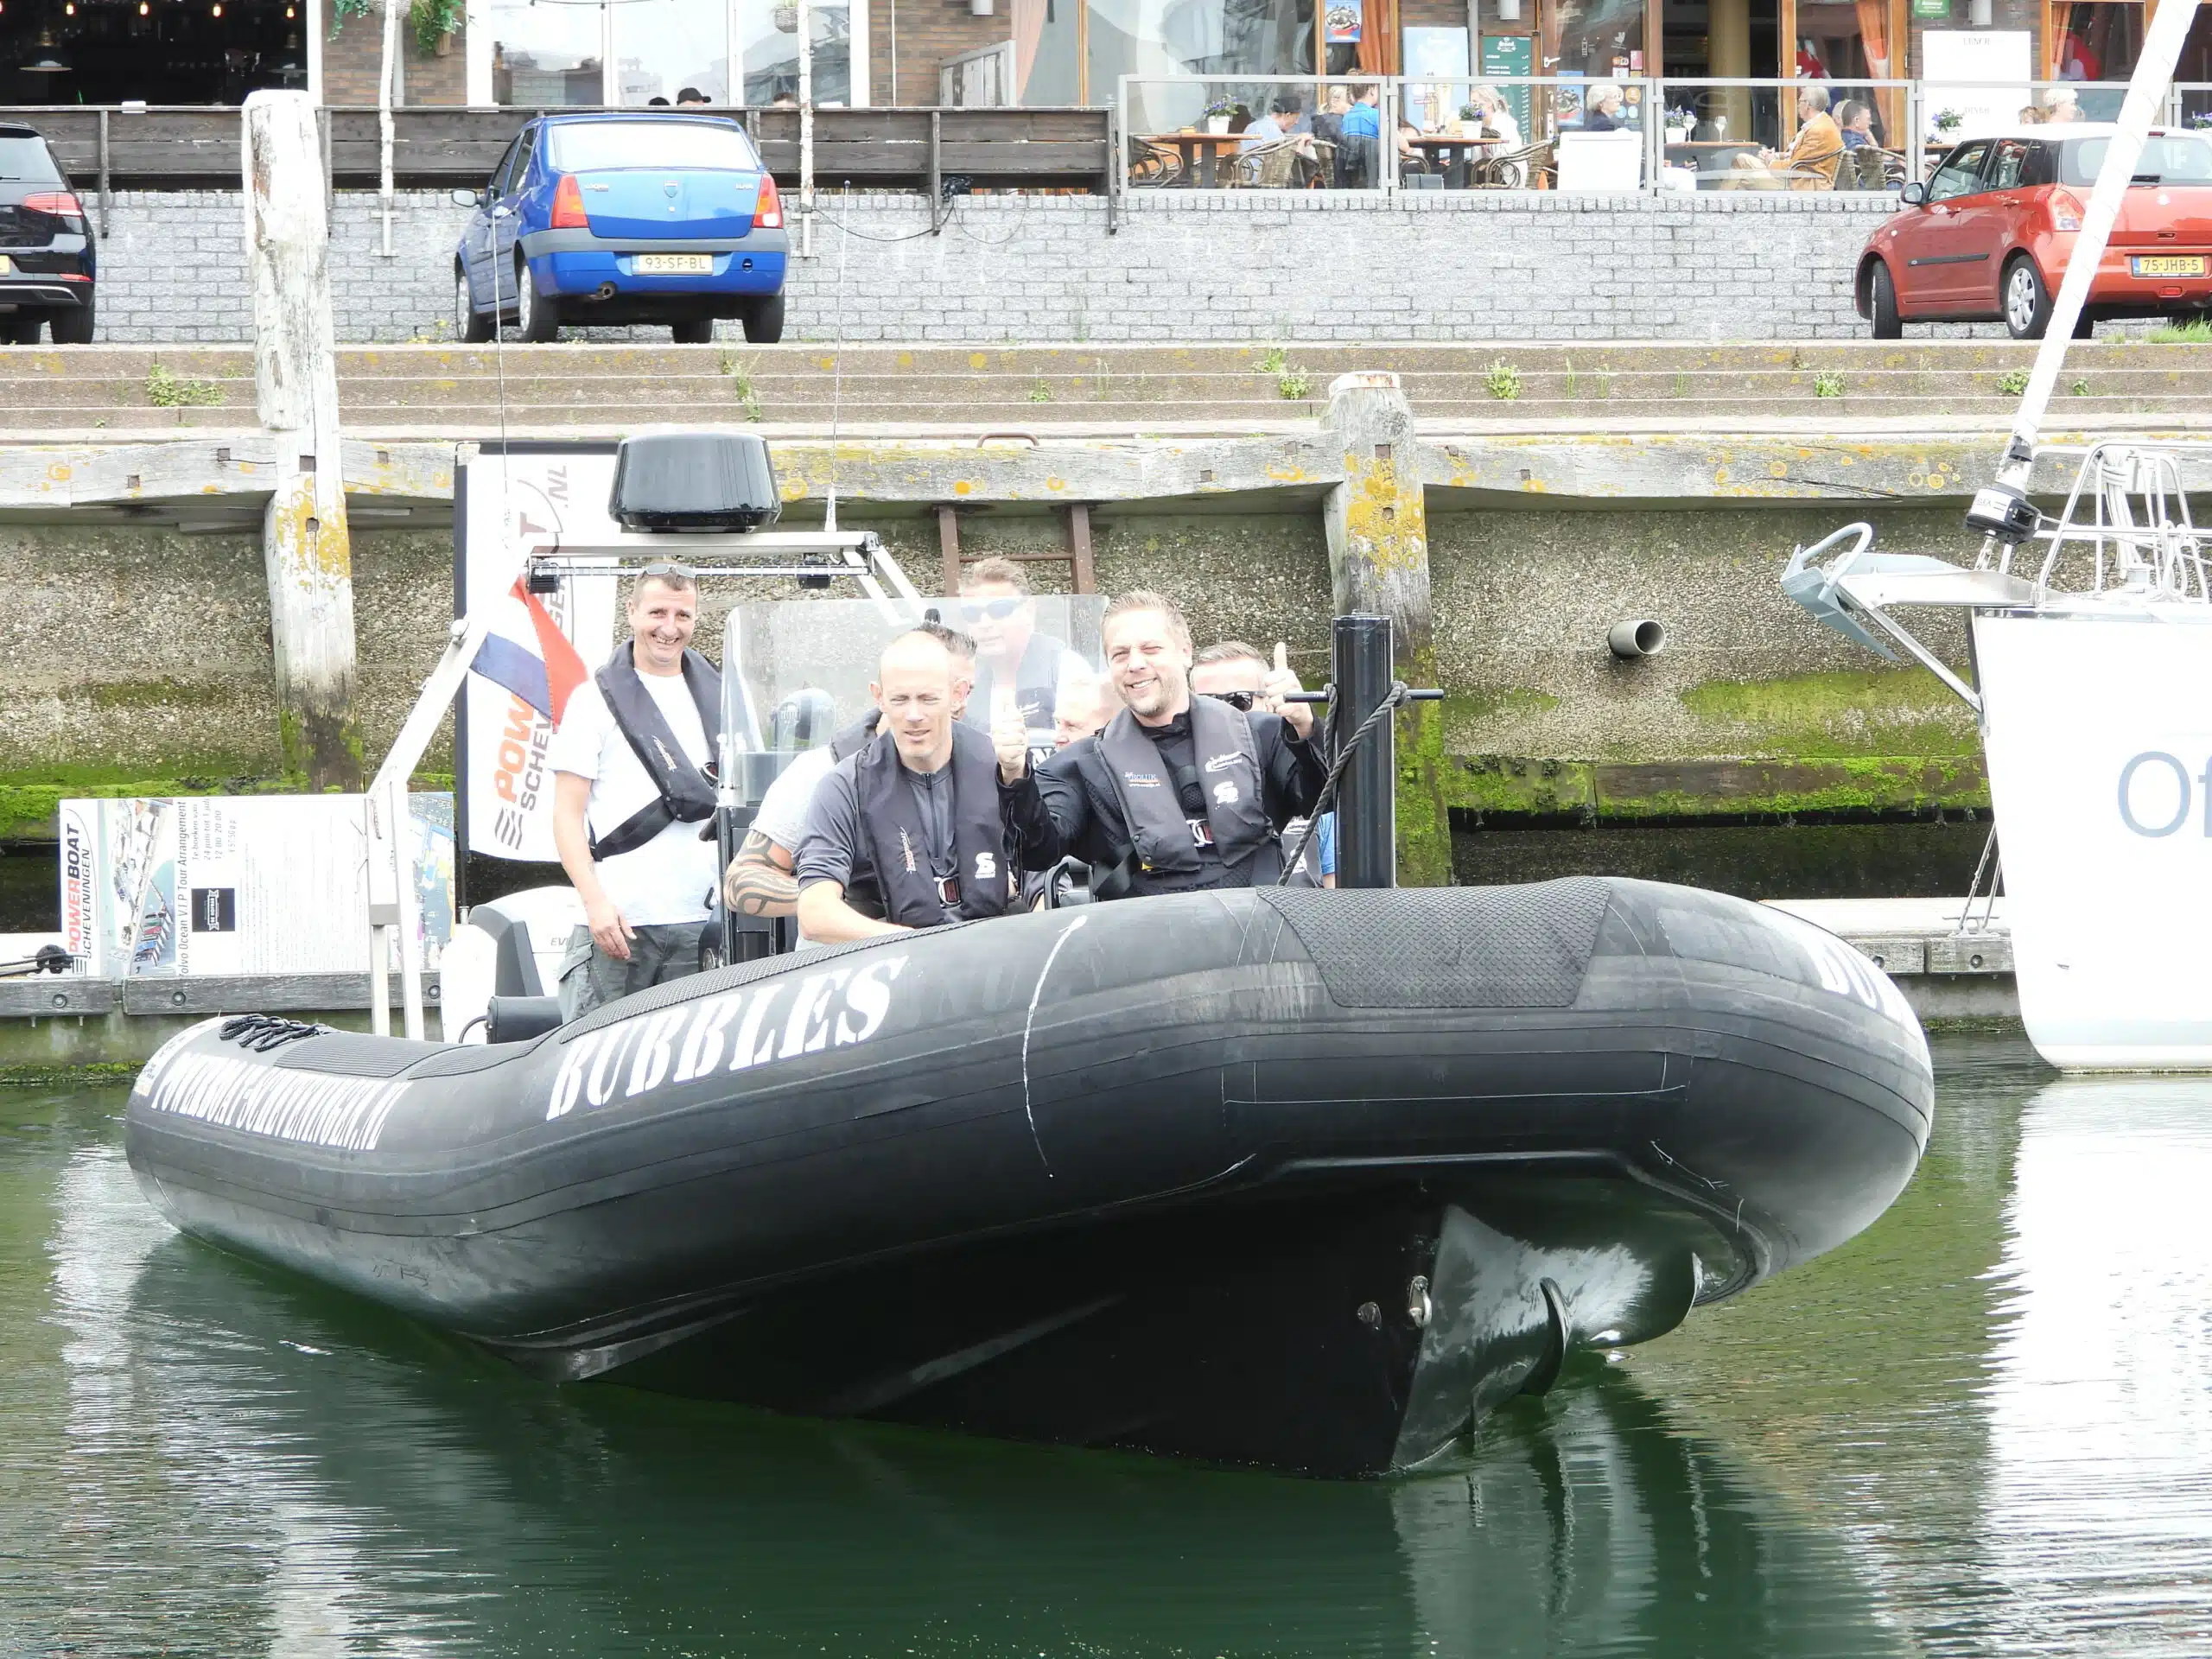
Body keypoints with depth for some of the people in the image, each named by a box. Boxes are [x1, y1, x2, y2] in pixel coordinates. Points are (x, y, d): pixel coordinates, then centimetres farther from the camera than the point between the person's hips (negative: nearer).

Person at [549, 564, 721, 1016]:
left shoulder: (718, 696, 15)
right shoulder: (596, 699, 3)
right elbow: (567, 816, -2)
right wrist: (595, 902, -14)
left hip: (702, 922, 4)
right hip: (620, 922, -4)